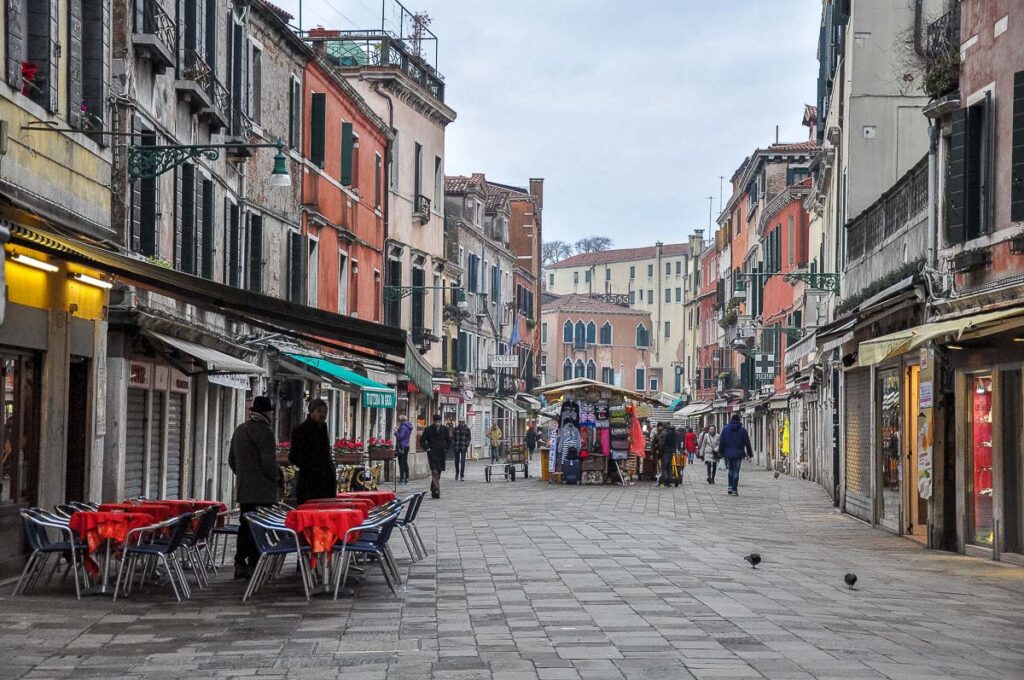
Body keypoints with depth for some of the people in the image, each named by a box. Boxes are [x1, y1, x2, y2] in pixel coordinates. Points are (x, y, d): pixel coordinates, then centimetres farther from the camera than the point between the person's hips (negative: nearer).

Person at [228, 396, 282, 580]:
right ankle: (254, 565, -4)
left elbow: (231, 460, 20)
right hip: (262, 491, -8)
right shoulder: (264, 431, -14)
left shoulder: (239, 430, 13)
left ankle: (240, 565, 15)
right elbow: (269, 462, -18)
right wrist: (278, 477, -2)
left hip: (243, 489, 8)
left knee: (245, 526, 13)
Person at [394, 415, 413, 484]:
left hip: (401, 447, -10)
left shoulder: (403, 427, -16)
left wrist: (396, 431, -6)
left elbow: (399, 437, -20)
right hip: (406, 446, 10)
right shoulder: (407, 427, 14)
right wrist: (398, 430, 12)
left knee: (401, 463, -8)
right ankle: (406, 479, 16)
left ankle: (402, 479, -9)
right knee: (405, 463, 13)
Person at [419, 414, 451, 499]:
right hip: (432, 453, -4)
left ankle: (433, 490, 22)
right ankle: (436, 490, -23)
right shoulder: (428, 429, -2)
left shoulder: (445, 429, 5)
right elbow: (422, 441, 4)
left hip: (441, 454, 4)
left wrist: (445, 449, 6)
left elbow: (449, 441, 17)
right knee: (434, 472, -16)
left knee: (438, 473, 9)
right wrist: (427, 449, -4)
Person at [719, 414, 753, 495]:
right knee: (736, 471, 1)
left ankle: (730, 487, 11)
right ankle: (734, 489, -2)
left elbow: (721, 442, 0)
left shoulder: (725, 429, 0)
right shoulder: (742, 429, -3)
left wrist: (720, 452, 7)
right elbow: (747, 442, -1)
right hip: (738, 454, -2)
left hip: (728, 453, 2)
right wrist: (750, 453, 7)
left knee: (730, 469, 18)